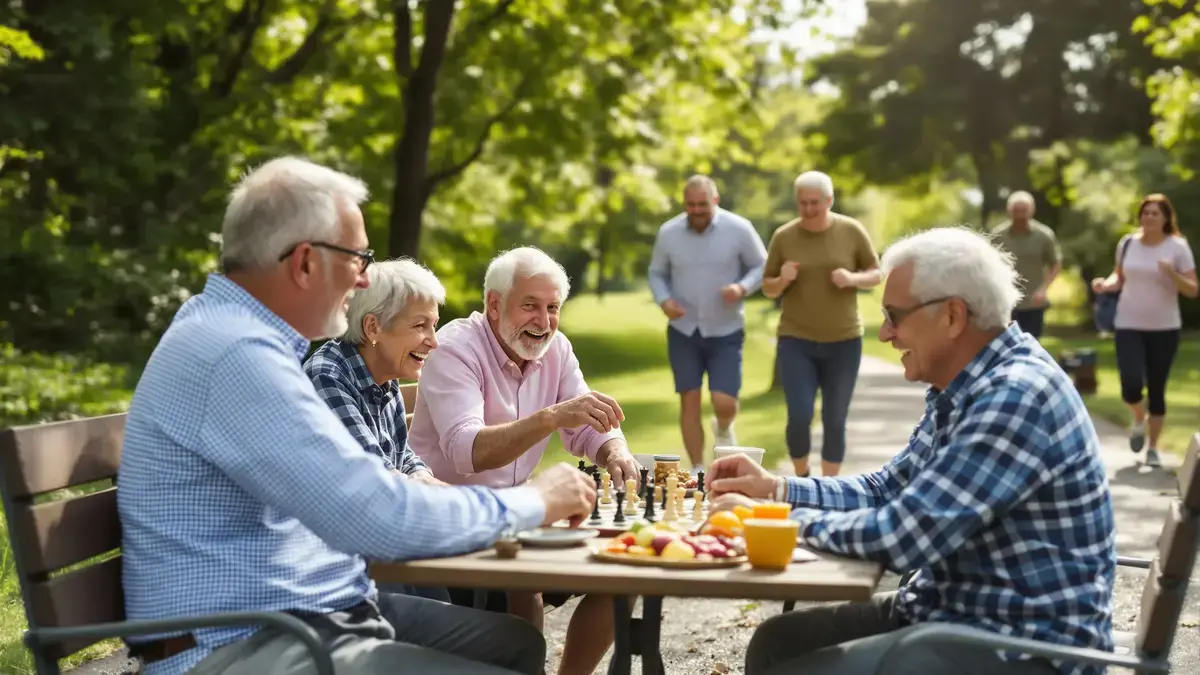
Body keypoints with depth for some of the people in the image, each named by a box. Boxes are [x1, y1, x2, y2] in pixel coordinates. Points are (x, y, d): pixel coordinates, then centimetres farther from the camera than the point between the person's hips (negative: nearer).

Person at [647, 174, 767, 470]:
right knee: (690, 400, 0)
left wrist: (742, 288, -20)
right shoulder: (668, 232, -3)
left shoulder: (739, 229, -9)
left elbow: (762, 266, 0)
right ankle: (697, 471, 12)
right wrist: (664, 300, -12)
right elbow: (657, 273, 8)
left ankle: (723, 430, 29)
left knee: (725, 403, -8)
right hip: (683, 331, 2)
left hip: (726, 332, -1)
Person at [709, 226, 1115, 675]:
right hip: (957, 610, 10)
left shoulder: (1016, 397, -23)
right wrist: (776, 488, 5)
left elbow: (902, 538, -26)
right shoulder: (962, 389, 9)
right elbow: (889, 489, 19)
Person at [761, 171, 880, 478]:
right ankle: (801, 480, 17)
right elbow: (767, 288, 7)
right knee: (799, 417, -9)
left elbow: (876, 274, 6)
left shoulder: (852, 231, -2)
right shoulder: (783, 236, -1)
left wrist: (853, 278, -15)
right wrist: (783, 280, -16)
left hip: (844, 341, 1)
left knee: (835, 421, 5)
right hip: (795, 340, 0)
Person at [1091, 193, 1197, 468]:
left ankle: (1153, 448, 20)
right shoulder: (1127, 243, 2)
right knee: (1131, 386, -13)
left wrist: (1172, 274, -24)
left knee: (1156, 390, 4)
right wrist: (1106, 284, -5)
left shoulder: (1178, 247, -6)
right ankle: (1139, 420, 23)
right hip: (1128, 325, 1)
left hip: (1164, 328, -1)